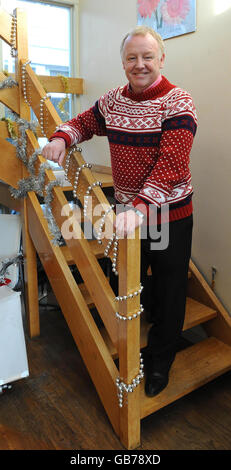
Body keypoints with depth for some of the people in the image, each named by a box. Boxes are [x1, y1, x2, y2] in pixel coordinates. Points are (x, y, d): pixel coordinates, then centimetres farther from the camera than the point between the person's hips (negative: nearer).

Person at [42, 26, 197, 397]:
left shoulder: (177, 102, -15)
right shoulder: (113, 100, 4)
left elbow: (172, 164, -27)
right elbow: (85, 122, 19)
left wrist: (141, 206, -39)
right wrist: (62, 137, -3)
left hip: (170, 214, -5)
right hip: (127, 211, 6)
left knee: (167, 293, 9)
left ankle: (160, 363, 33)